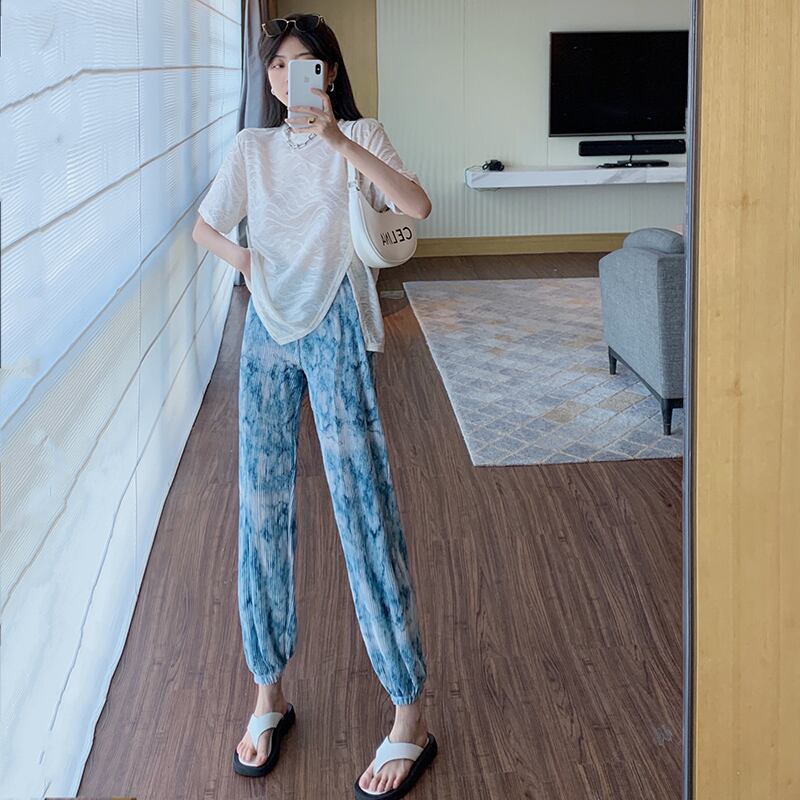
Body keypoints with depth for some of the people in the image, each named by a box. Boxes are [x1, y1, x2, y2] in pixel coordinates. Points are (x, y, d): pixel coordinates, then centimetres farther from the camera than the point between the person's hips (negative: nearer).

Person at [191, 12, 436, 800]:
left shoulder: (359, 135, 1)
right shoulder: (252, 147, 11)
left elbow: (416, 205, -15)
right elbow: (204, 226, 11)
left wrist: (338, 140, -24)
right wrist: (235, 253, -11)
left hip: (335, 331, -4)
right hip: (268, 330, 4)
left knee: (363, 507, -7)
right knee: (262, 507, 5)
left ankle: (409, 716, -1)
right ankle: (268, 693, 20)